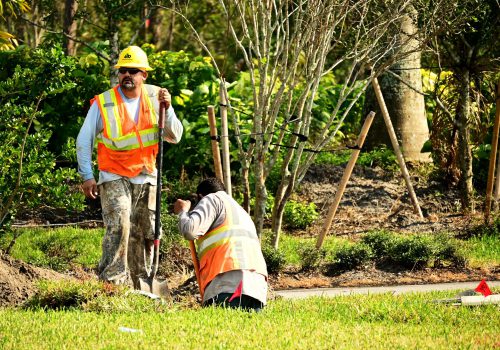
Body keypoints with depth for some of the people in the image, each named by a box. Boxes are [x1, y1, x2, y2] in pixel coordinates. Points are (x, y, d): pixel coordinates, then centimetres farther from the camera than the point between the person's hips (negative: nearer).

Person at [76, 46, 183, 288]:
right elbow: (83, 141, -2)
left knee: (144, 233, 9)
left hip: (146, 178, 4)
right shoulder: (103, 104, -10)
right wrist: (87, 176, -7)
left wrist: (166, 110, -18)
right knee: (118, 224, -23)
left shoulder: (155, 98, -1)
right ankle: (112, 280, -24)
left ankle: (141, 284, 21)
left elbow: (174, 137, -3)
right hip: (114, 177, -4)